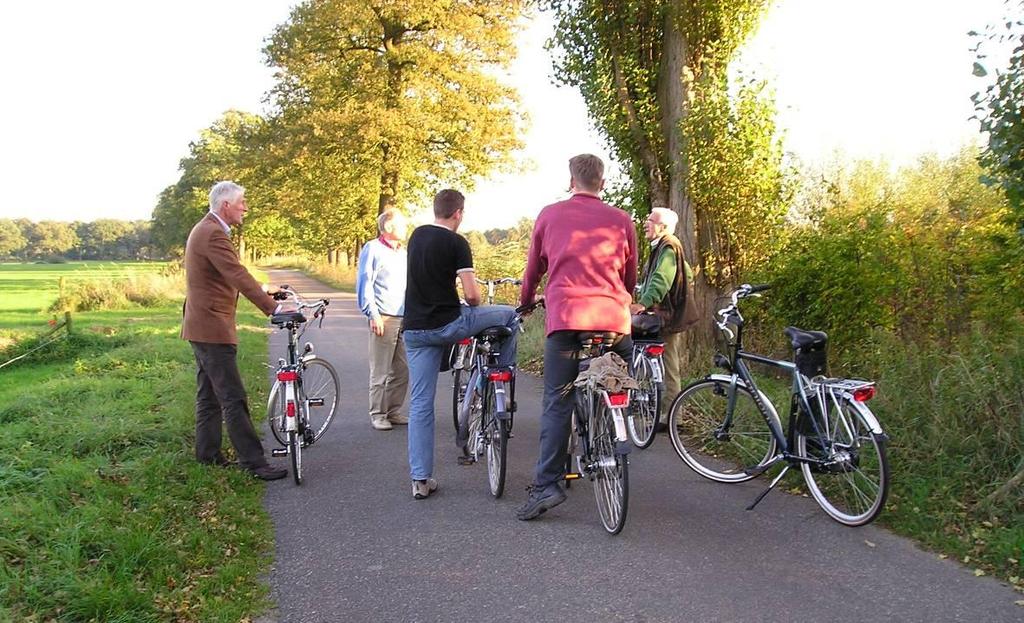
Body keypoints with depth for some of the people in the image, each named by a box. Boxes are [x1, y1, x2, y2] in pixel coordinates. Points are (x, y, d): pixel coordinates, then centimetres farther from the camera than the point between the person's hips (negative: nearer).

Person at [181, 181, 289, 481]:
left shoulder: (205, 229, 15)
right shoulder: (214, 234, -19)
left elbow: (232, 276, 21)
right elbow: (239, 277, -28)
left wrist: (264, 292, 17)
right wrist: (273, 308, -31)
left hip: (201, 326, 11)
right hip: (213, 327, -11)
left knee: (209, 396, 16)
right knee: (233, 399, -9)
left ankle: (208, 454, 25)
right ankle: (253, 461, -6)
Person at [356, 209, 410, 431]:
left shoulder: (403, 253, 21)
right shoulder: (372, 249, -1)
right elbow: (364, 284, -6)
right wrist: (373, 314, -14)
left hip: (405, 319, 7)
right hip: (384, 319, -7)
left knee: (402, 371, 7)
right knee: (380, 371, -4)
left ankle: (393, 411, 17)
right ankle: (377, 414, 4)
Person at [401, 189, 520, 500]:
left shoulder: (417, 236, 11)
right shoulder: (456, 243, -10)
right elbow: (472, 295, -15)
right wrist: (475, 307, 10)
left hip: (414, 330, 6)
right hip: (447, 325, -6)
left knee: (420, 403, 9)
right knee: (510, 315, 15)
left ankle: (420, 479, 8)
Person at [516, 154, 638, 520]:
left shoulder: (550, 215, 11)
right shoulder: (621, 220, 13)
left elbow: (534, 268, 20)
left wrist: (524, 303, 39)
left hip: (566, 316, -1)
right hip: (614, 318, 1)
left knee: (557, 403, 0)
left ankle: (547, 484, -7)